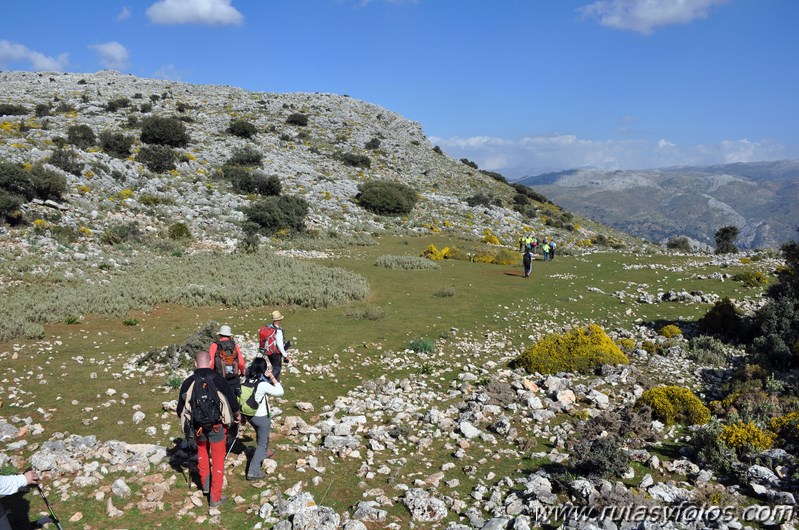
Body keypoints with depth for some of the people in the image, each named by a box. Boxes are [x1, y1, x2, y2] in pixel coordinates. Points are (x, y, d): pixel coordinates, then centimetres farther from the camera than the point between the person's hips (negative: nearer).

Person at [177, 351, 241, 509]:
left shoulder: (188, 382, -7)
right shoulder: (218, 380, -13)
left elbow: (180, 410, 2)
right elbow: (232, 401, -3)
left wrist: (187, 422, 23)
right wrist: (238, 415, 18)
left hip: (197, 427, 2)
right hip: (216, 426, -2)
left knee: (202, 451, 30)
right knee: (218, 460, 11)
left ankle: (205, 484, 38)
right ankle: (215, 498, 17)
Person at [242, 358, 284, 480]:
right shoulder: (263, 385, -28)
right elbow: (280, 392, -18)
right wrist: (272, 377, -15)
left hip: (249, 415, 7)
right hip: (262, 417, -7)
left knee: (260, 435, 33)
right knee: (262, 443, 8)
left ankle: (264, 452, 58)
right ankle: (253, 471, 6)